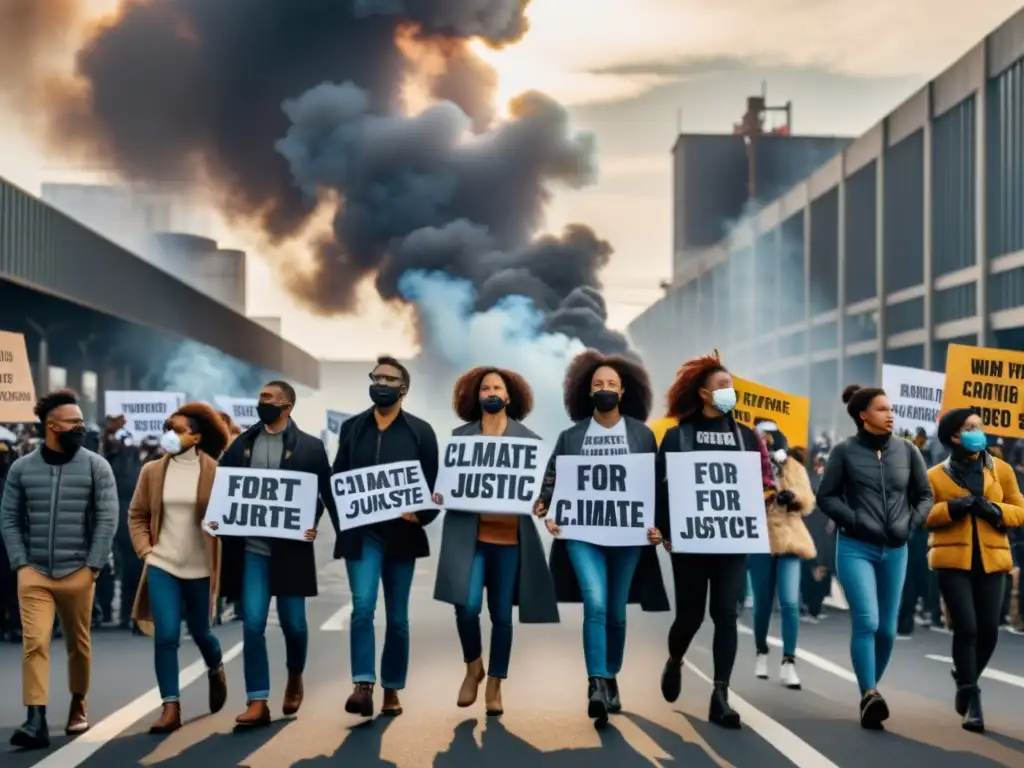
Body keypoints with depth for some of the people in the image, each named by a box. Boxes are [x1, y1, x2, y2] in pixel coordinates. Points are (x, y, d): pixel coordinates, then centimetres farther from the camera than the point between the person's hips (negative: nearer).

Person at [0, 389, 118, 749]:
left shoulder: (96, 467, 0)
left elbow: (107, 518, -3)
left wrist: (93, 565, -8)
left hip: (77, 573, 0)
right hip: (34, 574, 0)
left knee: (79, 644, 11)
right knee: (34, 643, -9)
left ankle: (78, 705, 31)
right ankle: (36, 721, -10)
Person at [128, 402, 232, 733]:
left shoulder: (215, 472, -8)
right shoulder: (153, 471, 1)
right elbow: (137, 514, 10)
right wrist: (144, 548, 0)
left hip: (200, 567, -1)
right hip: (162, 564, 1)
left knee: (200, 631, 15)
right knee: (165, 636, -8)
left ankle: (216, 671, 48)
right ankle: (170, 708, -1)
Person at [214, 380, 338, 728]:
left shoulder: (310, 447, 0)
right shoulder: (241, 444, 9)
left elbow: (325, 492, 0)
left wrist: (313, 524, -16)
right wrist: (217, 518, -6)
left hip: (290, 549, -2)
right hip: (251, 549, 2)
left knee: (293, 622, 6)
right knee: (252, 624, -4)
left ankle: (295, 678, 36)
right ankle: (257, 703, 0)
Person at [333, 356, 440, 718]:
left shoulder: (420, 431, 4)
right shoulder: (352, 427, 10)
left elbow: (432, 485, 1)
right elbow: (337, 477, 11)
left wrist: (420, 514, -17)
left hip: (401, 534, 0)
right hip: (362, 533, 0)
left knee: (397, 617, 7)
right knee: (362, 606, -16)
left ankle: (392, 690, 18)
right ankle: (363, 686, -18)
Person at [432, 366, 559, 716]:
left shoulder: (528, 439, 7)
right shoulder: (460, 435, 8)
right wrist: (440, 494, -10)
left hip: (510, 537, 1)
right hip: (468, 535, -1)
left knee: (501, 615, 5)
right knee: (467, 606, -15)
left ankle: (494, 687, 20)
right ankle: (473, 667, 14)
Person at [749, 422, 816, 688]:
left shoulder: (795, 469, 10)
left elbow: (808, 504, 6)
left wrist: (794, 496, -15)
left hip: (788, 541, 1)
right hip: (760, 542, -1)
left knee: (790, 604, -8)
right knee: (763, 603, 7)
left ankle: (789, 663, -6)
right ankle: (761, 654, 27)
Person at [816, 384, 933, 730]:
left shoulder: (907, 451, 4)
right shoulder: (844, 451, -4)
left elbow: (925, 495, 12)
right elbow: (826, 497, -1)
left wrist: (910, 524, -2)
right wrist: (854, 520, -13)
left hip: (895, 551, 4)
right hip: (855, 548, -4)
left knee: (887, 628, 7)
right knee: (866, 621, -18)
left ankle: (871, 691, 24)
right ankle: (869, 696, -17)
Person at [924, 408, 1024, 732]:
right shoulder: (936, 475, 5)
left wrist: (995, 510, -9)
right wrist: (951, 508, -15)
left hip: (991, 560, 2)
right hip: (953, 560, -2)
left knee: (988, 630, 1)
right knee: (965, 627, -12)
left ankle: (965, 679, 29)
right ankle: (971, 698, -1)